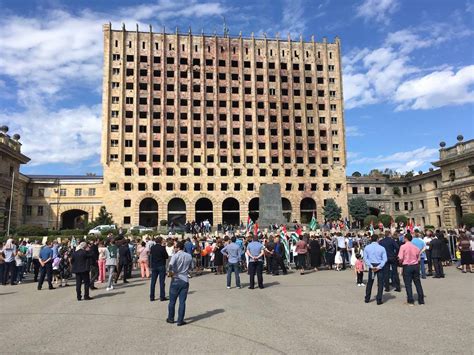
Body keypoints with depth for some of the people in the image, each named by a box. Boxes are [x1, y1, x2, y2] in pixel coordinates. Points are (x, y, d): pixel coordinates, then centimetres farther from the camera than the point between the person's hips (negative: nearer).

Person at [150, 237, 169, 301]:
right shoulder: (162, 248, -13)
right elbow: (166, 257, -7)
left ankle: (151, 297, 12)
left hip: (154, 266, 5)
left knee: (153, 282, 9)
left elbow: (151, 255, 11)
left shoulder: (152, 248, 1)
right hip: (161, 266, -4)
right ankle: (162, 297, 3)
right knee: (162, 282, 1)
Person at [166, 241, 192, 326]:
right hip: (185, 280, 3)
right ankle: (180, 320, 7)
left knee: (172, 301, 13)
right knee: (182, 302, 5)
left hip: (176, 280, -3)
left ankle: (171, 318, 25)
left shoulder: (175, 256, -11)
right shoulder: (189, 256, 3)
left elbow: (170, 265, -27)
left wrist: (170, 273, -11)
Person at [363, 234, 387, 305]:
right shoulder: (381, 248, -5)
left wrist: (371, 266, -8)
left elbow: (365, 258, -4)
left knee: (369, 283, 15)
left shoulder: (367, 247, 0)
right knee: (380, 283, 6)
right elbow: (384, 259, -10)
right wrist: (379, 267, -13)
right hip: (379, 266, -2)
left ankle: (367, 299, 21)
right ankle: (379, 300, 6)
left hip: (371, 266, 2)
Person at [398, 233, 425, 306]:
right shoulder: (416, 247, 3)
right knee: (418, 283, 11)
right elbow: (418, 258, 8)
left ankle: (410, 301, 4)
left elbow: (400, 258, -13)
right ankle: (421, 300, 16)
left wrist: (400, 262, 6)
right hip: (415, 266, 4)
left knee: (408, 284, 3)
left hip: (407, 266, -4)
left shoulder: (403, 246, -10)